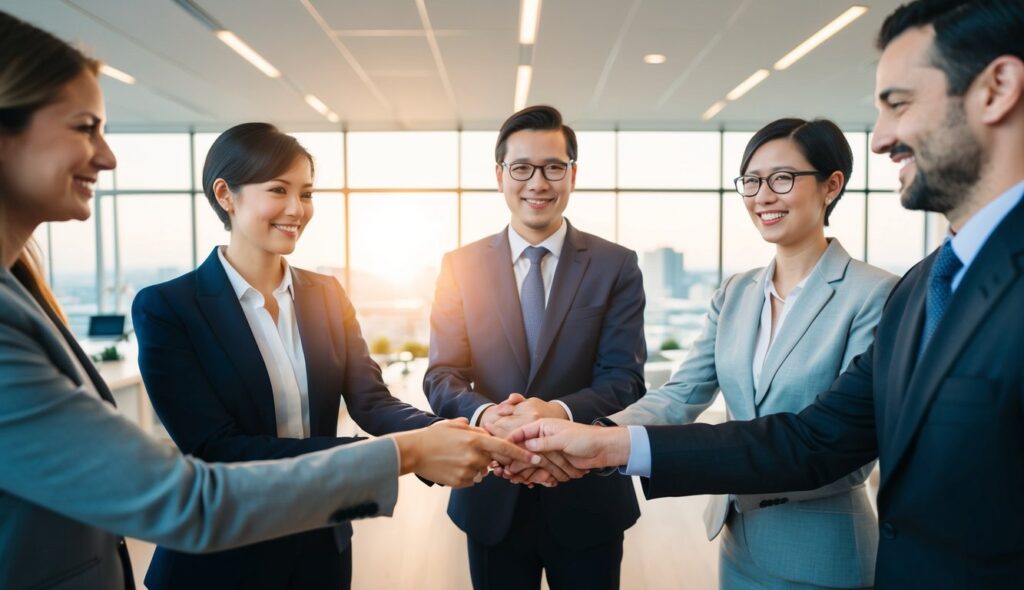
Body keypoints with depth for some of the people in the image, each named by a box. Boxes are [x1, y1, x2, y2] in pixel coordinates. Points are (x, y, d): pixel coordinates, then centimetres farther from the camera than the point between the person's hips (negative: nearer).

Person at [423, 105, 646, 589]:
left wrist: (558, 411, -28)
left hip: (587, 501, 0)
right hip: (491, 500, 1)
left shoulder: (617, 266, -3)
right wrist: (484, 415, -25)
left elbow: (624, 379, -8)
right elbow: (441, 376, -3)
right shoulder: (460, 266, 1)